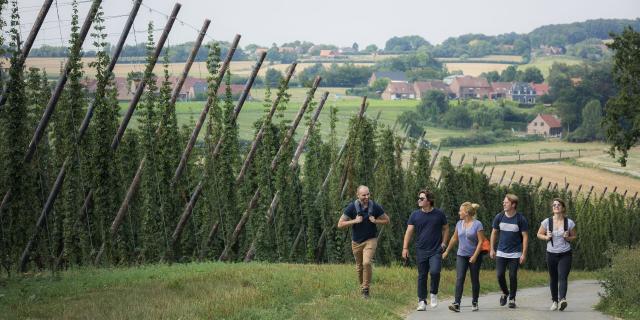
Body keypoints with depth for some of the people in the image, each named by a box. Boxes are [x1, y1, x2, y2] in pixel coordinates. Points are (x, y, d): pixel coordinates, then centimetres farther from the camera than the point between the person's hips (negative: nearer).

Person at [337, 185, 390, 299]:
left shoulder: (375, 207, -9)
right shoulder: (352, 207, -11)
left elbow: (387, 220, 4)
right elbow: (340, 224, -9)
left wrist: (375, 221, -15)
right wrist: (354, 221, -22)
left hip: (370, 239, -2)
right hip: (356, 241, 2)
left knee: (367, 263, -22)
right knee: (359, 267, 13)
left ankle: (366, 289, -11)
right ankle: (362, 286, 36)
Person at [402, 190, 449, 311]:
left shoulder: (439, 214, 1)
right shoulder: (415, 215, 3)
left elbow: (446, 229, 12)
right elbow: (409, 231, 2)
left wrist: (444, 243, 2)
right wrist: (405, 248, -5)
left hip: (436, 250, -2)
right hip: (421, 251, 2)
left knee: (435, 271, -20)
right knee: (422, 276, 5)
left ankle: (434, 294, 5)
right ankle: (422, 301, 13)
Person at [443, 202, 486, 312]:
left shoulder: (477, 224, -10)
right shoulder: (459, 224, 7)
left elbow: (481, 242, -12)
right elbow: (454, 238, 18)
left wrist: (475, 256, -18)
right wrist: (447, 251, 21)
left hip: (475, 256, -4)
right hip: (461, 255, 4)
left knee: (474, 280, 6)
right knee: (459, 279, -10)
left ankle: (474, 303, 22)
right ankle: (456, 304, -19)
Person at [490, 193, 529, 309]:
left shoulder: (521, 219, -9)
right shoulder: (499, 217, 0)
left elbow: (525, 236, -5)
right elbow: (494, 233, 11)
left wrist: (524, 254, -9)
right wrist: (492, 249, 8)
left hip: (515, 254, -2)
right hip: (501, 253, 2)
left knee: (513, 276, 0)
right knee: (499, 275, -2)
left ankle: (512, 299, 16)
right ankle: (505, 293, 25)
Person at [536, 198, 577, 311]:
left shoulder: (569, 222, -3)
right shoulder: (547, 222, -2)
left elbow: (574, 236, 10)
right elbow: (539, 234, 10)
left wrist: (568, 238, -12)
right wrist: (546, 237, -11)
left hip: (565, 255, -2)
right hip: (551, 254, 2)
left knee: (562, 277, -18)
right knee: (553, 279, 10)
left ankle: (562, 299, -33)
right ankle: (554, 301, 26)